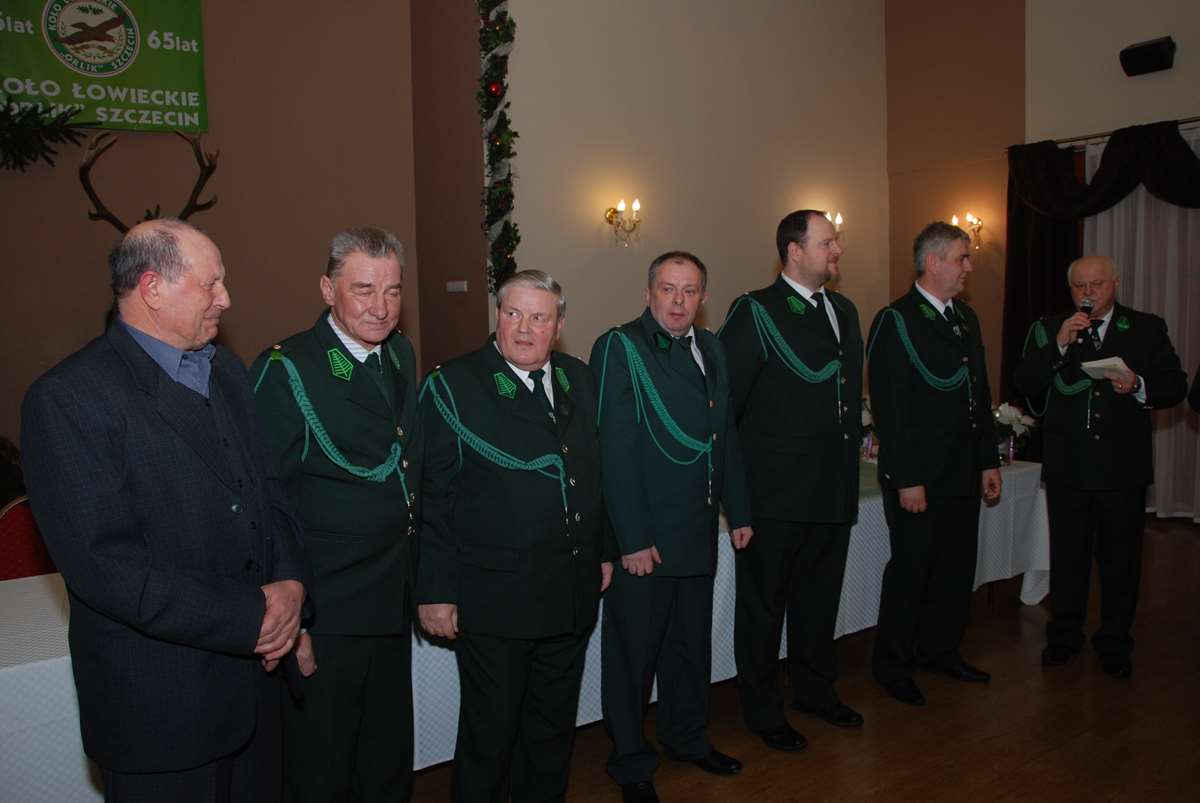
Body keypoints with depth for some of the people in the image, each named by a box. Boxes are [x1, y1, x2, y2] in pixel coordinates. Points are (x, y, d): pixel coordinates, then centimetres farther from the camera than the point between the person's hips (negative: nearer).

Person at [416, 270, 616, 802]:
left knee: (554, 726, 20)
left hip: (573, 595, 6)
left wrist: (603, 551, 15)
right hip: (493, 599, -5)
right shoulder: (453, 386, -9)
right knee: (490, 732, 10)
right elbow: (432, 498, -11)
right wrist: (435, 590, -12)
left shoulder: (579, 380, 8)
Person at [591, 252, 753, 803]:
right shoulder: (619, 349, -11)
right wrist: (633, 540, -19)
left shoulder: (710, 349, 11)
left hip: (698, 531, 7)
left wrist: (738, 511, 13)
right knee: (634, 651, 8)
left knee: (692, 644, 21)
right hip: (643, 537, -7)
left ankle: (688, 738, 41)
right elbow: (616, 451, -16)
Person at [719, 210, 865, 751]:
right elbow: (724, 399, -14)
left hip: (834, 488, 7)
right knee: (764, 603, 8)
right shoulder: (755, 313, -11)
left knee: (820, 598, 21)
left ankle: (815, 690, 40)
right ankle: (762, 711, 24)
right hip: (777, 493, -7)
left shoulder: (844, 311, 12)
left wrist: (850, 451, 15)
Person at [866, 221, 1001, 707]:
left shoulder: (966, 317, 13)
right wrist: (906, 480, -18)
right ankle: (891, 665, 18)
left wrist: (989, 461, 14)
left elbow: (980, 395, 18)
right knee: (910, 570, 2)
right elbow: (889, 408, -16)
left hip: (963, 475, 8)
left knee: (957, 567, 15)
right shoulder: (895, 321, -11)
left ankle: (941, 651, 33)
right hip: (918, 478, -8)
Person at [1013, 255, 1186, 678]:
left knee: (1121, 560, 10)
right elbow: (1024, 384, -8)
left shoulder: (1148, 328, 3)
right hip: (1067, 468, 0)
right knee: (1067, 557, 12)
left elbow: (1175, 386, 1)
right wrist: (1059, 346, -20)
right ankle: (1063, 638, 27)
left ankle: (1114, 645, 25)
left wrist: (1139, 386, -19)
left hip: (1124, 468, 0)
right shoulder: (1049, 330, 3)